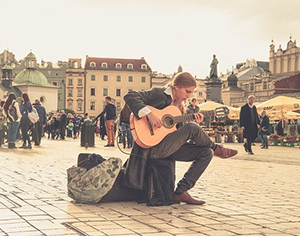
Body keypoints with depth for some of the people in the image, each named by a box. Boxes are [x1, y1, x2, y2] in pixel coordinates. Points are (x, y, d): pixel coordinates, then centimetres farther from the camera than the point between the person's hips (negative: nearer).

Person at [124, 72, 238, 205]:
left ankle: (181, 192, -7)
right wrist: (149, 114, -29)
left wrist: (195, 123, -1)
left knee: (206, 153, -4)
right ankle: (216, 148, 6)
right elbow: (130, 96, -18)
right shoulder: (159, 94, -7)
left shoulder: (179, 106, 17)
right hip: (152, 147, -9)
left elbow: (180, 134, 15)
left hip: (168, 147, 9)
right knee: (192, 128, -24)